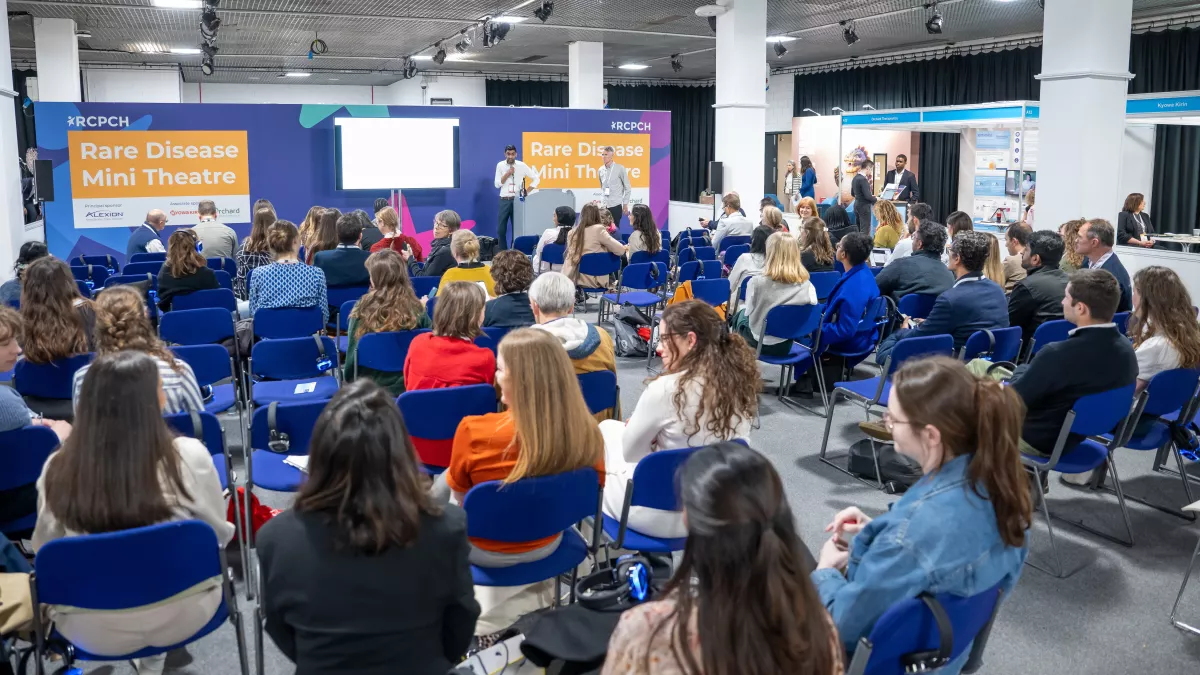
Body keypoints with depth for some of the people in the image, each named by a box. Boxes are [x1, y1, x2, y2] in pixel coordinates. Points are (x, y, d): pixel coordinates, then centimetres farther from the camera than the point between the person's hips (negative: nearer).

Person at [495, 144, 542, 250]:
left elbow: (536, 178, 5)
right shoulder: (500, 165, 2)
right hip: (504, 200, 1)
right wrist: (507, 173, -12)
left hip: (517, 200, -1)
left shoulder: (522, 165, 0)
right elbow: (497, 184, -2)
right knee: (501, 229, 2)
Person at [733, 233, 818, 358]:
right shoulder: (807, 285, -18)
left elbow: (749, 312, -12)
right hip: (786, 345, 3)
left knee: (740, 316, 34)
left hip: (760, 342, -3)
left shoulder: (757, 281, -25)